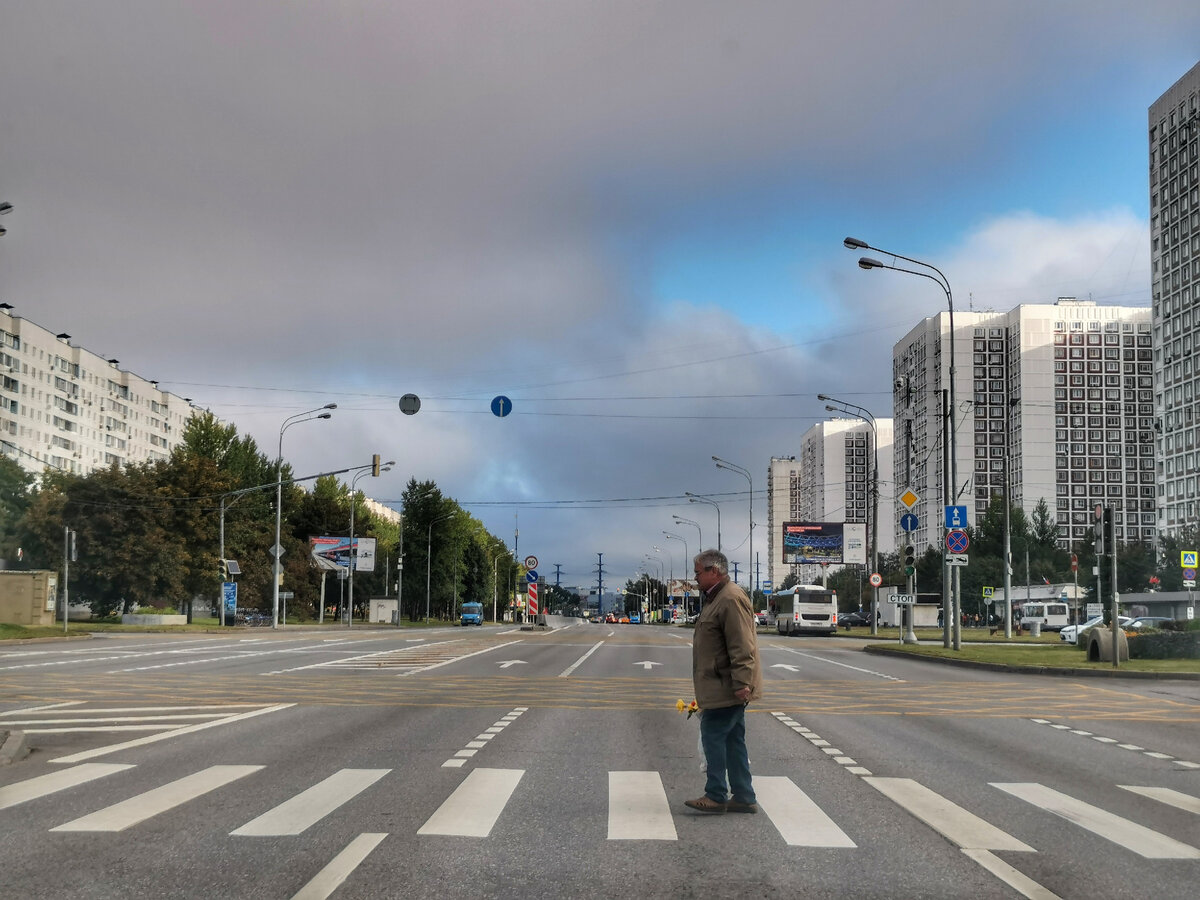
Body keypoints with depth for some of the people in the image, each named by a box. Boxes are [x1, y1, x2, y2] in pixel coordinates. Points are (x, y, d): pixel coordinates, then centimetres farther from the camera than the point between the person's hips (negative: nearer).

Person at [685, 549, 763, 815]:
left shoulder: (731, 599, -17)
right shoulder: (716, 598, 17)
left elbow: (742, 646, -24)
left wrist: (742, 683, -27)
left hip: (725, 688, -11)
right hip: (723, 688, 11)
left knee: (713, 736, -6)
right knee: (733, 740, 12)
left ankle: (716, 796, 0)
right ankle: (744, 798, 16)